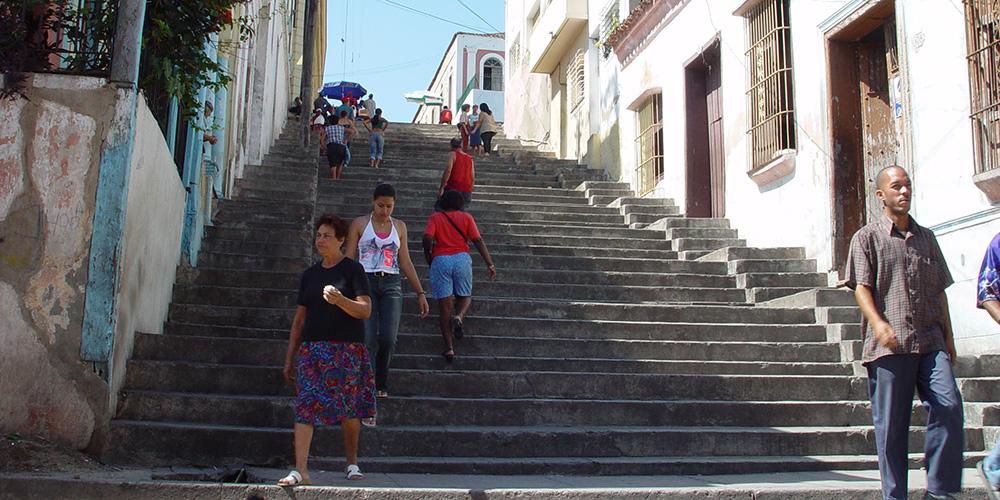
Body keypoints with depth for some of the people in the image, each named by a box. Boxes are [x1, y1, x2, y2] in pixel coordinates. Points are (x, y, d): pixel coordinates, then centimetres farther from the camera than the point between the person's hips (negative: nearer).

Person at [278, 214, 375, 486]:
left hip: (346, 349, -3)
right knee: (305, 405, -9)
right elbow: (299, 319, 17)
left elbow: (365, 310, -8)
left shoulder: (352, 270, 1)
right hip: (311, 348, 4)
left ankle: (352, 462, 23)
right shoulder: (310, 274, 15)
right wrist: (289, 359, 15)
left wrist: (340, 300, -27)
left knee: (349, 410, 3)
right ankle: (300, 470, -9)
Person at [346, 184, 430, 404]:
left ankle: (381, 386, 11)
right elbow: (349, 259, 4)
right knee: (369, 340, -11)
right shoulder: (360, 224, 5)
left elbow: (406, 263, 16)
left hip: (391, 284, 2)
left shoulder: (399, 226, 13)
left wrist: (420, 293, 12)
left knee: (388, 339, -11)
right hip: (366, 282, -2)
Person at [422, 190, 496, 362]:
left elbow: (427, 238, -8)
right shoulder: (466, 217, 10)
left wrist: (428, 258, 8)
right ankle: (459, 317, -16)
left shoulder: (435, 217, 9)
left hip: (440, 260, 0)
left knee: (444, 304, 2)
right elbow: (478, 240, 0)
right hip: (462, 258, 0)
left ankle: (449, 347, -3)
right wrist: (490, 264, -1)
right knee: (465, 296, 19)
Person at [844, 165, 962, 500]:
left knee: (949, 406, -11)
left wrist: (948, 336, 16)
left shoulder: (926, 237, 19)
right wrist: (878, 323, -21)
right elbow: (861, 287, -5)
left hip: (930, 341, 4)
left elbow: (939, 291, 21)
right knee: (891, 423, 0)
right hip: (888, 345, -4)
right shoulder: (867, 237, 5)